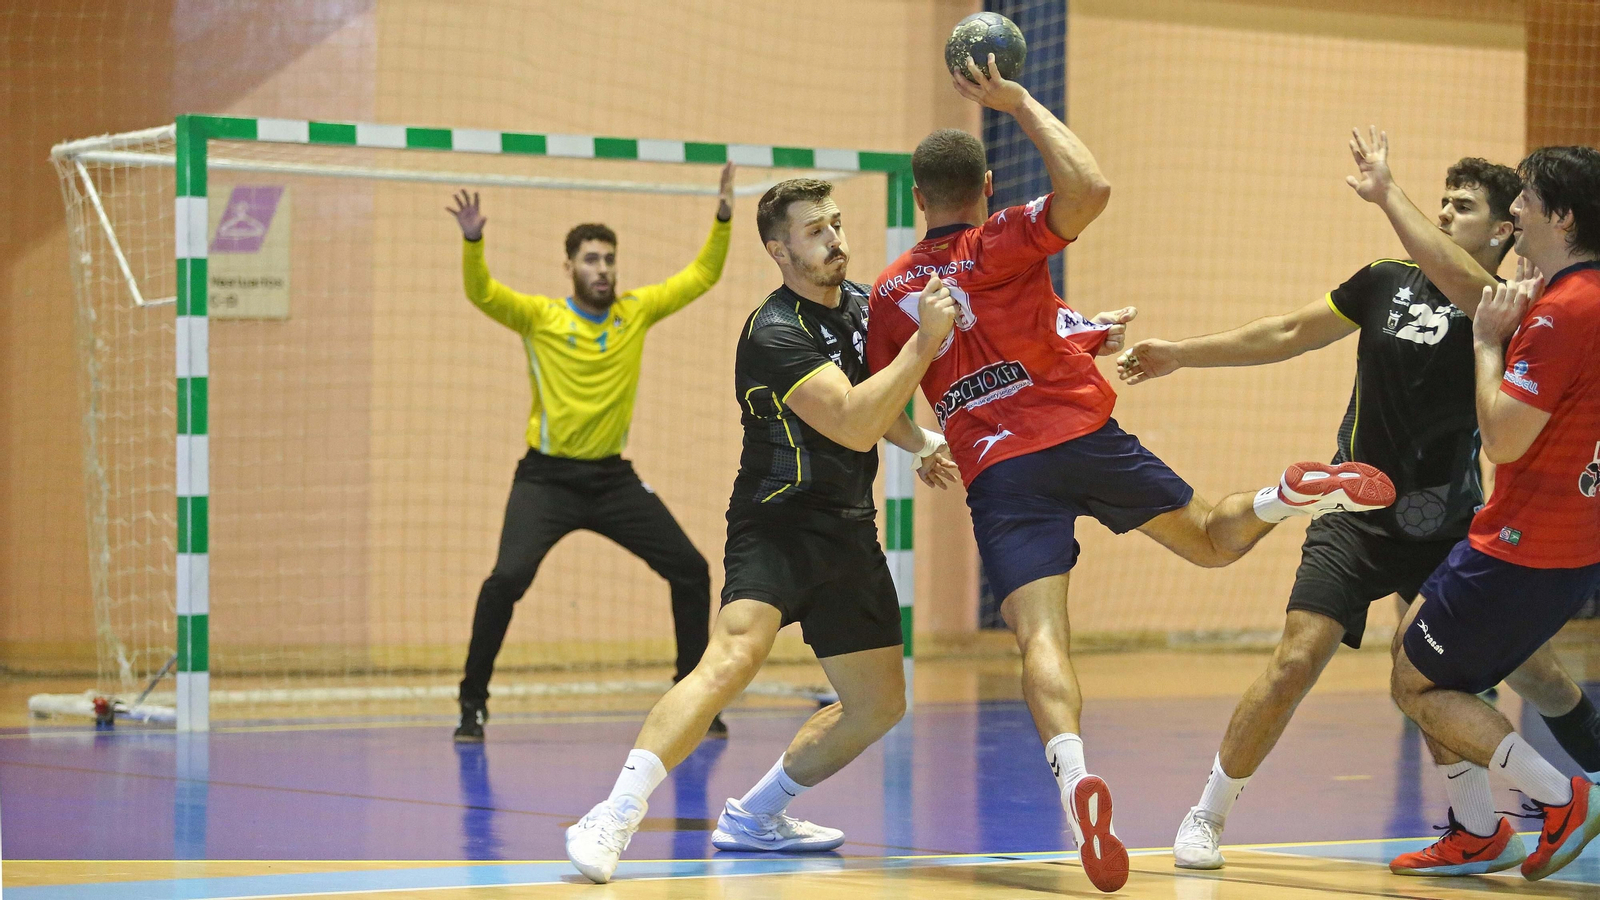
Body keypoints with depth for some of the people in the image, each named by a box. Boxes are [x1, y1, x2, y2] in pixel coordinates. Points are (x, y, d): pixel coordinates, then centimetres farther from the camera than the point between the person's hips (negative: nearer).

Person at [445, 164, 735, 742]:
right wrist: (472, 241, -36)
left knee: (691, 570, -2)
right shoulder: (540, 316, -5)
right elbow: (481, 293, -19)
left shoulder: (636, 311, 4)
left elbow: (701, 277, 7)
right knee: (508, 577, -22)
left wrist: (723, 220, -6)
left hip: (613, 478, 4)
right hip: (547, 477, -4)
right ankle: (472, 703, -7)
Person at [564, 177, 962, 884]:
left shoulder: (858, 304, 9)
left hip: (849, 533, 9)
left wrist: (922, 442, 11)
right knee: (734, 657, -32)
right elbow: (853, 426, -29)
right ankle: (614, 819, -33)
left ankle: (754, 817, 26)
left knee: (879, 704, 11)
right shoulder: (774, 334, -19)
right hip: (777, 526, -9)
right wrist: (926, 341, -32)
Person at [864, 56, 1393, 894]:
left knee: (1040, 636, -14)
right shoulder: (1001, 244, 0)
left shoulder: (889, 293, 9)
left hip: (998, 475, 0)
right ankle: (1294, 494, -13)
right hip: (1083, 438, 0)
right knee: (1213, 538, 18)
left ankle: (1071, 770, -41)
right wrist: (1024, 106, -6)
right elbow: (1089, 189, -17)